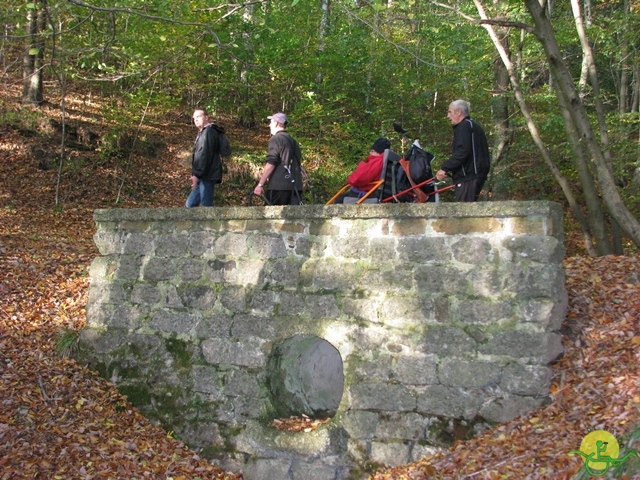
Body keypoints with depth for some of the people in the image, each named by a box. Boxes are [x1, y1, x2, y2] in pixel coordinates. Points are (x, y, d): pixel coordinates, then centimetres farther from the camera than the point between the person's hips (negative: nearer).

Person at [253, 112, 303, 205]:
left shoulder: (276, 139, -4)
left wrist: (260, 184, -13)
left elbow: (271, 164, -14)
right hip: (295, 186, 7)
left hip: (279, 186, -7)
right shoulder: (293, 141, 21)